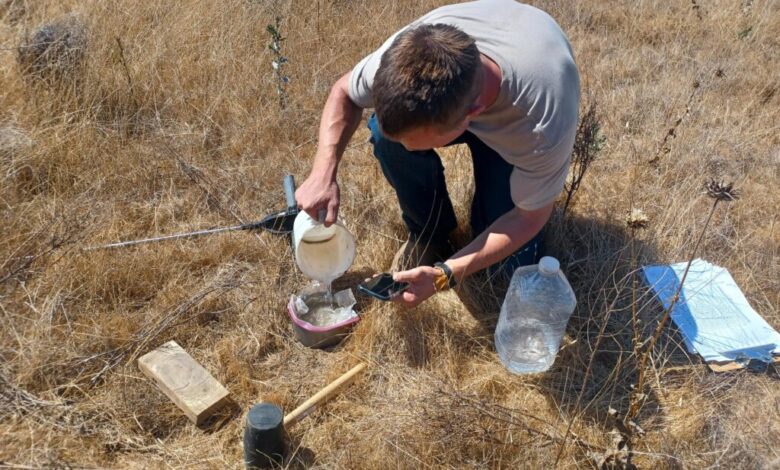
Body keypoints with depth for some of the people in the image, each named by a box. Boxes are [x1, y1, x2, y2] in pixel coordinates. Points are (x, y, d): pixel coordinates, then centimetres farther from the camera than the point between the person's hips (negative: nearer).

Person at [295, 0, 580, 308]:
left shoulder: (542, 127, -45)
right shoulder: (410, 51, -38)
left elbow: (530, 218, -27)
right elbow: (344, 92, -16)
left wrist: (446, 274, -36)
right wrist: (323, 174, -30)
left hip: (510, 134, -2)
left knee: (509, 264, -18)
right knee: (387, 130, -30)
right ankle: (428, 234, -3)